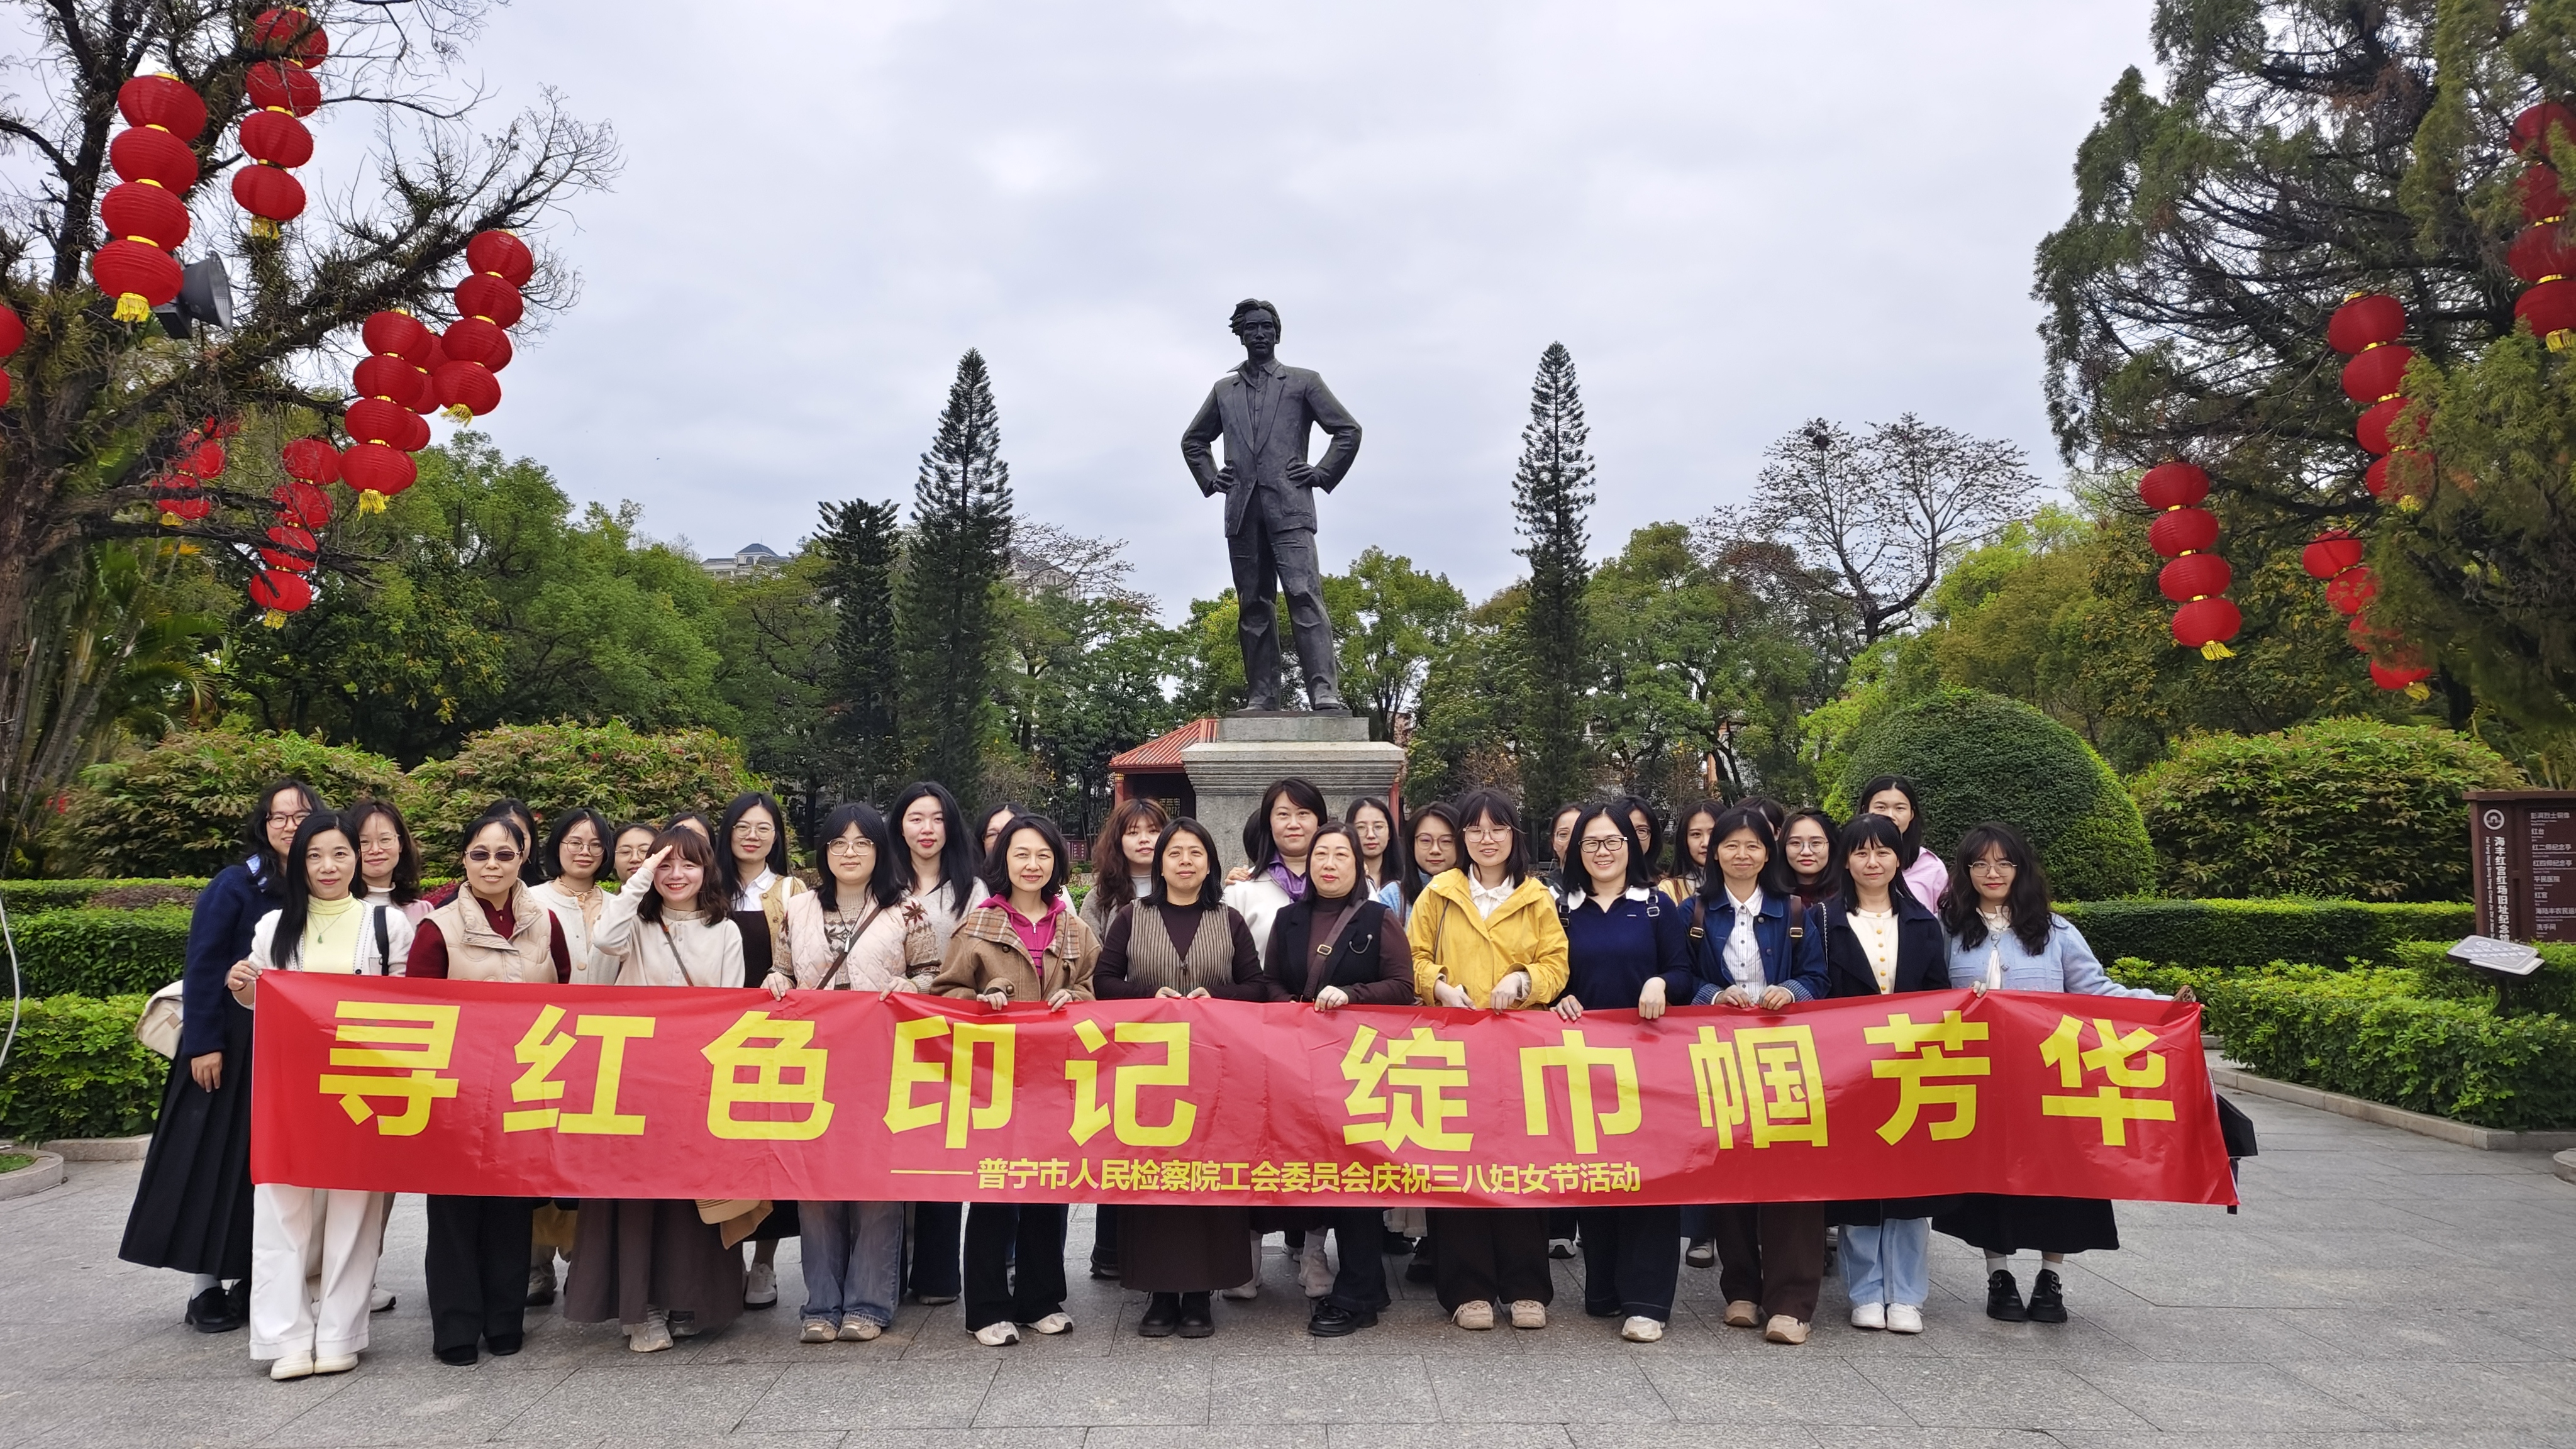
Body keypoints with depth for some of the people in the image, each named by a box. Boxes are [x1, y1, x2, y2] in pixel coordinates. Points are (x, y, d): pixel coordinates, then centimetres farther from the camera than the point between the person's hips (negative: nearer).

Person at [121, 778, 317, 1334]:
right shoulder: (234, 885, -7)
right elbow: (202, 969, -9)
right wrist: (204, 1043, -15)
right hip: (232, 1044, -4)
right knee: (216, 1158, 2)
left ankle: (250, 1281, 18)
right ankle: (204, 1288, 11)